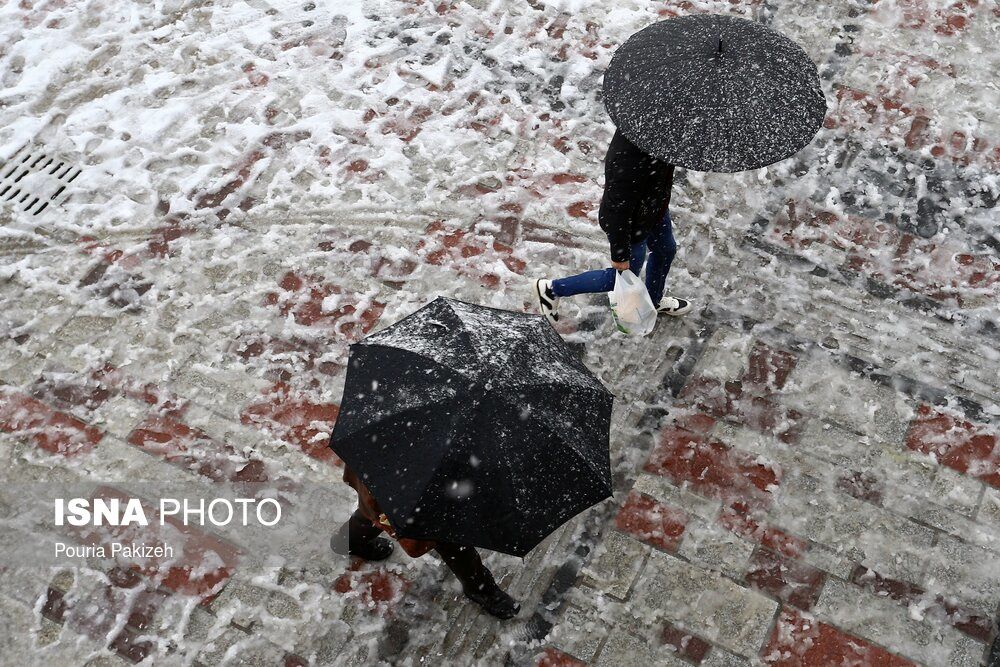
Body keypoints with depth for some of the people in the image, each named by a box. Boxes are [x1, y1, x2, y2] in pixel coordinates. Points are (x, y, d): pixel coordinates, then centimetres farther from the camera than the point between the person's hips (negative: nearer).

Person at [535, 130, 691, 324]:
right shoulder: (630, 157, -45)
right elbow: (617, 209, -33)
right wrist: (620, 254, -20)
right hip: (631, 226, -8)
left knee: (666, 250, 30)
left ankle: (654, 301, 62)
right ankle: (552, 289, 30)